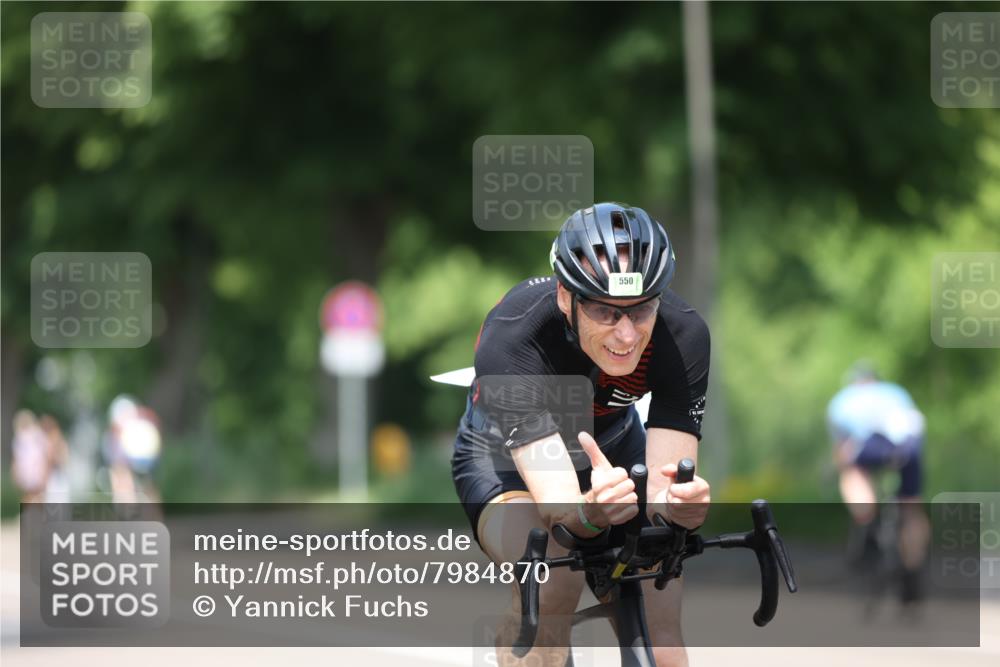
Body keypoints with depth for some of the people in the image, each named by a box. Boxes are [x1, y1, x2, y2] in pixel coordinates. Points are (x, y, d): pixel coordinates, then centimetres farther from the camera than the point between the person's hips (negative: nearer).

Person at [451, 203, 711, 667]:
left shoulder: (683, 335, -31)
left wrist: (678, 501, -57)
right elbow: (556, 504, -45)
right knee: (552, 580, -34)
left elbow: (663, 488, -33)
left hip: (612, 446, 3)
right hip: (505, 453, -3)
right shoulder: (511, 337, -39)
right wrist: (589, 512, -69)